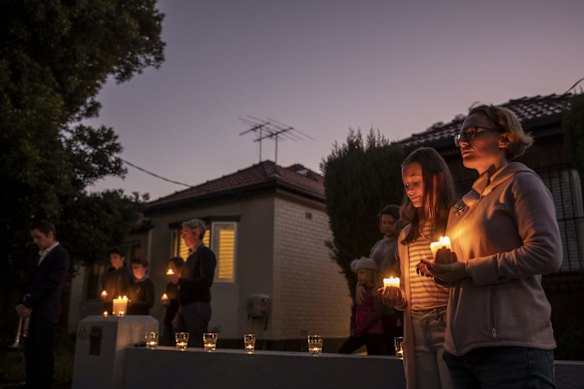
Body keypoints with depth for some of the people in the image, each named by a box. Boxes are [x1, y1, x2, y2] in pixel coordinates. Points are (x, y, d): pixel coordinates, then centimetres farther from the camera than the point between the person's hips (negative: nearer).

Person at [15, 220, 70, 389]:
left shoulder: (60, 254, -8)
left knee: (44, 354, -3)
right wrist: (23, 303, 3)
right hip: (34, 311, 8)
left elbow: (50, 284, -15)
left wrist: (29, 305, -12)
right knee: (30, 352, 11)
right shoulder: (42, 255, 19)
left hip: (46, 312, -8)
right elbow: (33, 281, 18)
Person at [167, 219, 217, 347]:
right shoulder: (192, 255, 18)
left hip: (198, 307, -9)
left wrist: (179, 280, -17)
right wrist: (177, 280, 9)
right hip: (185, 307, 9)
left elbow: (205, 282, -21)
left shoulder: (206, 254, -9)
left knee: (196, 346, -8)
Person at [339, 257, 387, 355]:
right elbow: (354, 311, 17)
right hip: (360, 332, 8)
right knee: (342, 352, 0)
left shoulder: (377, 290, -6)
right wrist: (353, 329, 4)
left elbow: (376, 313, -15)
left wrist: (359, 329, -14)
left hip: (374, 332, -7)